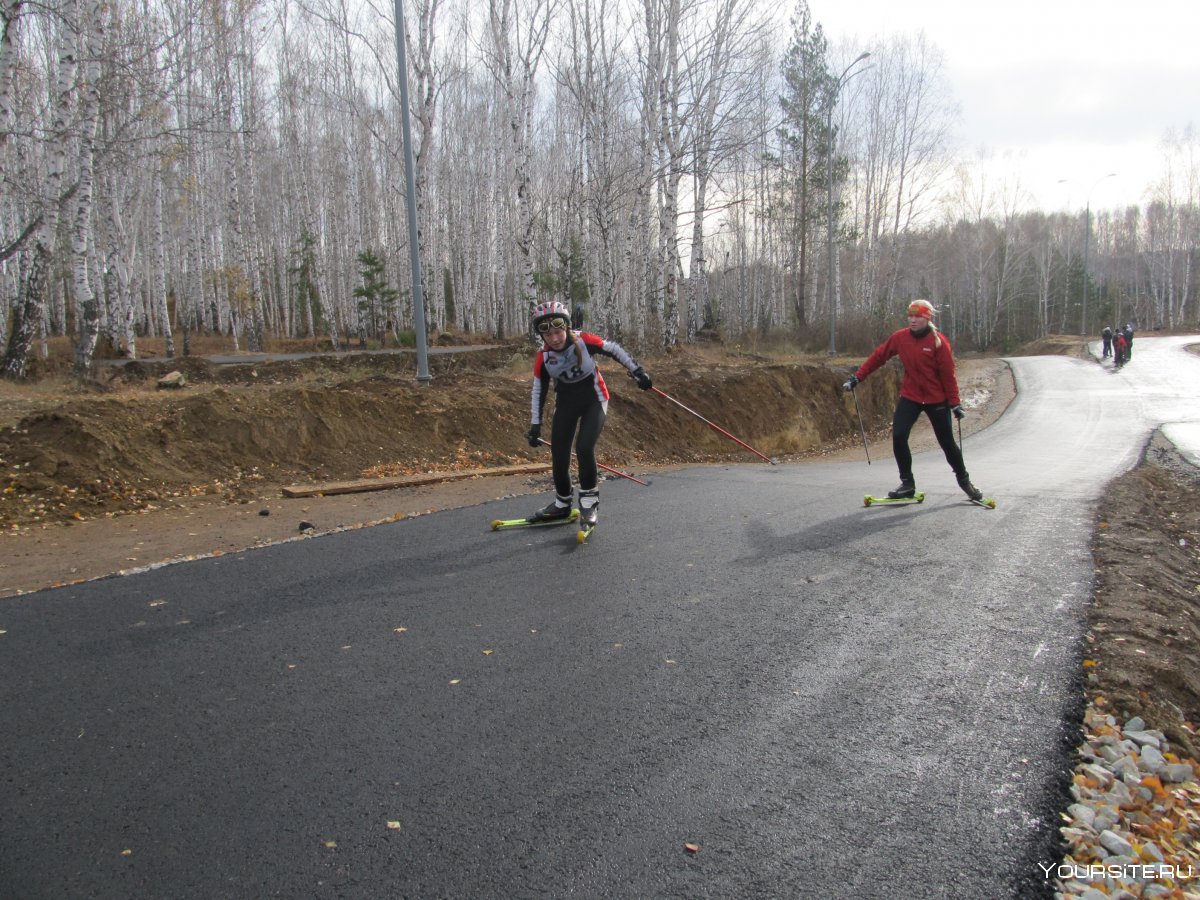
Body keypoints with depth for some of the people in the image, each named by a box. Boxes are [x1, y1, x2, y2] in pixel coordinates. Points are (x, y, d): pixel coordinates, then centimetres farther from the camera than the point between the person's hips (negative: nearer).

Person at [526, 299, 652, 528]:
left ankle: (589, 501, -4)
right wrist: (535, 426, -2)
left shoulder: (584, 341, -23)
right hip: (566, 403, 3)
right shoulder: (543, 358, -15)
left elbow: (614, 349, -7)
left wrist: (637, 371, -5)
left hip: (594, 400, -3)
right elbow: (538, 392, -2)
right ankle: (562, 504, 24)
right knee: (559, 456, 1)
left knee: (584, 448, -23)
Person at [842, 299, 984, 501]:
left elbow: (948, 374, -13)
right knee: (898, 436, -12)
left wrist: (955, 403, -13)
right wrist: (857, 377, 1)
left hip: (937, 399, -3)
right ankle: (907, 483, 2)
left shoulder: (938, 341, -13)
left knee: (947, 442, 6)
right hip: (910, 397, 3)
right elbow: (878, 357, 4)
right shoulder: (899, 338, -4)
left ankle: (964, 480, 29)